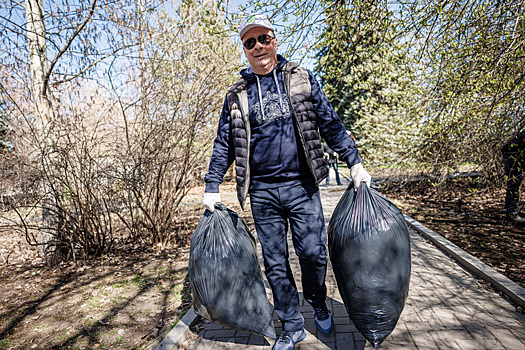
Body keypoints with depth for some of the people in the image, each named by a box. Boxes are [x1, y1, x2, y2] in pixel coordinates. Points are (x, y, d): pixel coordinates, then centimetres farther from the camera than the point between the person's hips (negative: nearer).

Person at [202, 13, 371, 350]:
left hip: (301, 186, -1)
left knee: (313, 252, 1)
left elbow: (331, 123, 7)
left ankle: (318, 303, 35)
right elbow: (224, 144, 12)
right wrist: (212, 186, 6)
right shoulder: (237, 95, 9)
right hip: (261, 193, 2)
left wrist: (354, 161, -1)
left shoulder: (301, 79, 8)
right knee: (275, 263, 7)